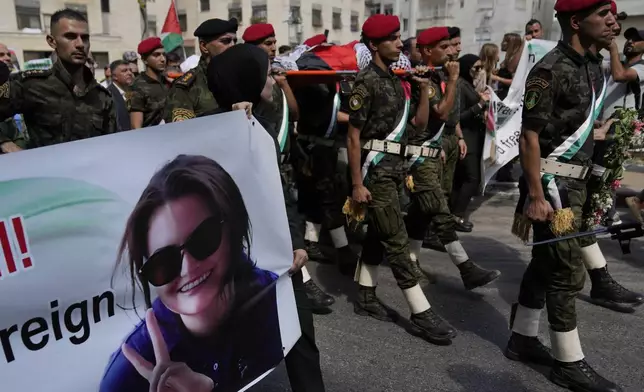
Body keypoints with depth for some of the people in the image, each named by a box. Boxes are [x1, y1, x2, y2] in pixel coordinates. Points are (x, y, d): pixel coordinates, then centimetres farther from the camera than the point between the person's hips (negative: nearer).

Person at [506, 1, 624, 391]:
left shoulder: (584, 67, 14)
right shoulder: (550, 70, -15)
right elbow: (529, 138, -19)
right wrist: (536, 196, -22)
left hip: (572, 182, 9)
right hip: (552, 184, -9)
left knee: (545, 264, 14)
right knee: (567, 272, -4)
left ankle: (523, 339, 26)